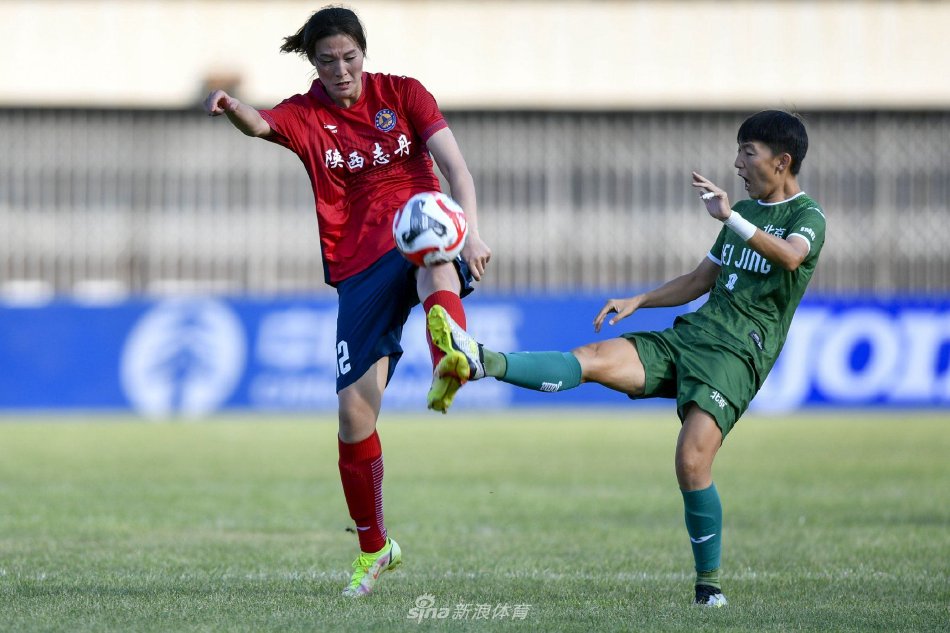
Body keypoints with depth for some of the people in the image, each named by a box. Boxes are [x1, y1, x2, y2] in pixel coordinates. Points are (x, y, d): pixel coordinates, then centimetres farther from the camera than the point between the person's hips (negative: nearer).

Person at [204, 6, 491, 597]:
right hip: (359, 267, 1)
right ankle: (374, 548, 11)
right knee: (355, 406, -6)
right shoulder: (306, 115, 4)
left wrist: (471, 232, -21)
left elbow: (455, 166, -4)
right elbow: (262, 125, -19)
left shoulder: (402, 94, 4)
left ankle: (451, 361, -66)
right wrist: (232, 108, -44)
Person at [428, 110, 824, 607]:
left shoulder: (808, 217, -1)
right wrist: (637, 301, 18)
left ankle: (709, 583, -6)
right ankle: (480, 362, -33)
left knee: (692, 465, -22)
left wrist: (731, 219, -39)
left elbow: (790, 256, -26)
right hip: (688, 336, 7)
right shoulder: (746, 210, 23)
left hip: (737, 355, -7)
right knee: (593, 359, -15)